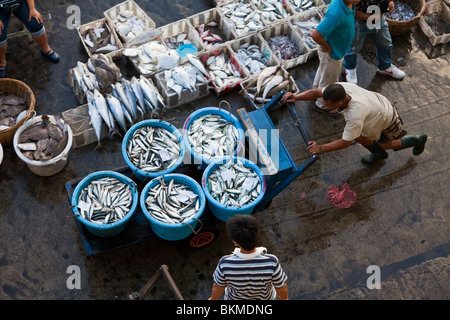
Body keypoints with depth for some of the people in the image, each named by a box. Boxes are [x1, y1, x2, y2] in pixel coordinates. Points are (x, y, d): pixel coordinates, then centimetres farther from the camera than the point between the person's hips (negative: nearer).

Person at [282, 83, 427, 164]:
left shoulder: (355, 115, -47)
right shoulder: (341, 87, -30)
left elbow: (346, 142, -36)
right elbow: (316, 92, -17)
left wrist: (321, 148, -39)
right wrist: (296, 97, -31)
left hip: (387, 120, -6)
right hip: (378, 104, 6)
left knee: (384, 145, 21)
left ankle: (417, 140, 44)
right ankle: (379, 154, 40)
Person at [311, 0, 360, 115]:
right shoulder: (336, 13, -42)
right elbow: (315, 35, -42)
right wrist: (328, 47, -24)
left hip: (338, 49, 8)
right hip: (331, 54, -8)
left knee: (323, 71, 33)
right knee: (328, 80, 17)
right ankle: (322, 104, 43)